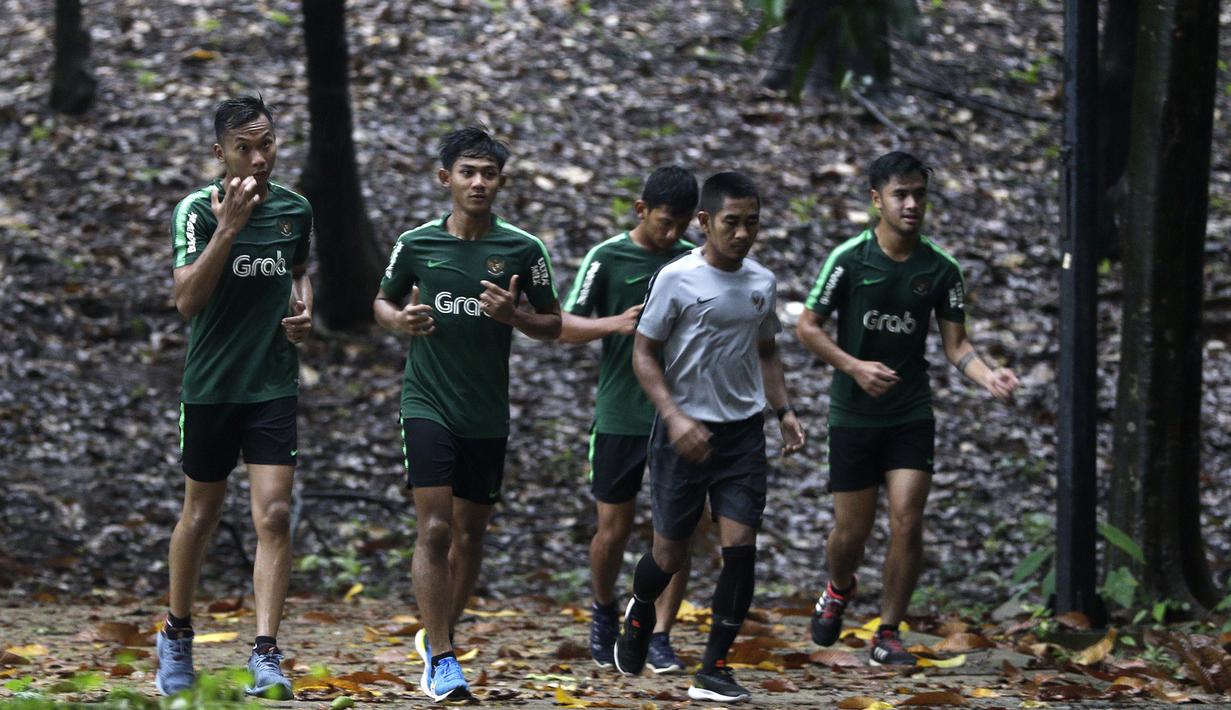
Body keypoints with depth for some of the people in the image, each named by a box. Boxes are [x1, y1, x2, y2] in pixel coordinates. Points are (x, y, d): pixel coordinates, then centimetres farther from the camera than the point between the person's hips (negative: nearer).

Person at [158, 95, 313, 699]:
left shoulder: (295, 209, 3)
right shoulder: (197, 210, -11)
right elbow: (187, 299, -23)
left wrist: (303, 310, 4)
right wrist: (229, 228, -30)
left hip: (274, 387, 2)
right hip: (211, 385, -2)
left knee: (274, 517, -10)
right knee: (201, 515, 10)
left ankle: (266, 658, -11)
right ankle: (176, 636, 31)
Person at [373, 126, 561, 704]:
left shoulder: (523, 250, 0)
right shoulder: (416, 244, 0)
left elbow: (553, 325, 7)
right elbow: (383, 302, 15)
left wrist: (513, 315, -13)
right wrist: (400, 320, -8)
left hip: (488, 414, 2)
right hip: (428, 405, -2)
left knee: (470, 535, 10)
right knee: (435, 529, -13)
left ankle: (437, 637, 30)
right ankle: (442, 659, -10)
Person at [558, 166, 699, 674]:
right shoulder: (607, 258, -4)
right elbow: (566, 327, -7)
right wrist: (615, 323, -23)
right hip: (620, 417, -2)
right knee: (614, 528, 5)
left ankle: (660, 638, 2)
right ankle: (604, 611, 32)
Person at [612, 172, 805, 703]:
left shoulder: (762, 282, 6)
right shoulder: (676, 279, -10)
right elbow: (644, 354, -6)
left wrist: (783, 410, 7)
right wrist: (674, 417, -18)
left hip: (743, 433, 4)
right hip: (685, 433, -4)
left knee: (740, 546, -8)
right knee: (670, 551, 4)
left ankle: (713, 672, -2)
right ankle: (639, 614, 38)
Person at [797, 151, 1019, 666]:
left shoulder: (940, 269, -1)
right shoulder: (849, 259, -8)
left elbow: (955, 342, 3)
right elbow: (808, 326, -4)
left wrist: (987, 376, -16)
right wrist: (854, 366, -18)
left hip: (911, 415, 1)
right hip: (853, 415, -1)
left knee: (906, 524, -9)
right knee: (852, 530, 4)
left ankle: (888, 634, 5)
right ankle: (838, 591, 38)